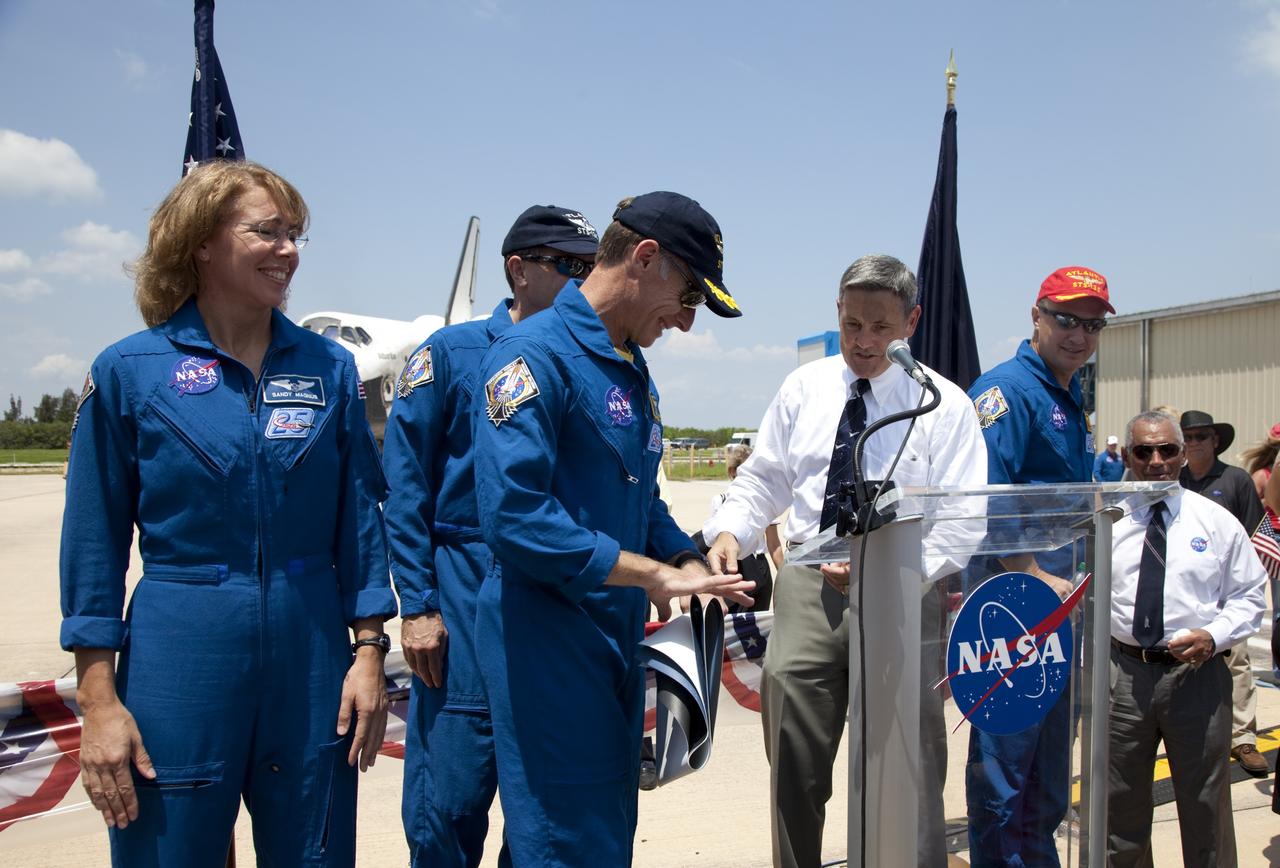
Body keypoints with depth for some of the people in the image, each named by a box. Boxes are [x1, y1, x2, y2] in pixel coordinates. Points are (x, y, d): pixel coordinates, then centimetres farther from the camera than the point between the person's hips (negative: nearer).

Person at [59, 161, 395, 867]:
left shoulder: (329, 367, 3)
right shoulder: (128, 371, -3)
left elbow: (359, 518, 5)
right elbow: (94, 542, -2)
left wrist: (369, 651, 0)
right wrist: (98, 701, -5)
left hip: (311, 658, 2)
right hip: (179, 656, -2)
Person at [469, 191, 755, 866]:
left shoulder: (631, 367, 13)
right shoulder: (534, 353, -16)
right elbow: (513, 514, -26)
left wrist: (694, 568, 3)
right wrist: (651, 573, -20)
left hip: (617, 631, 9)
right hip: (547, 634, -9)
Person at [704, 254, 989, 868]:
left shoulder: (943, 404, -2)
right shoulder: (802, 389, 8)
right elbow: (763, 479, 13)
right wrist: (729, 532, -8)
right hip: (808, 589, 3)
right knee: (794, 768, 11)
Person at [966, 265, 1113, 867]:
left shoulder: (1072, 401, 17)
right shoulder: (1008, 388, -12)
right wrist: (1035, 579, -24)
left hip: (1058, 602, 10)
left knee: (1049, 764, 18)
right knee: (1006, 753, -1)